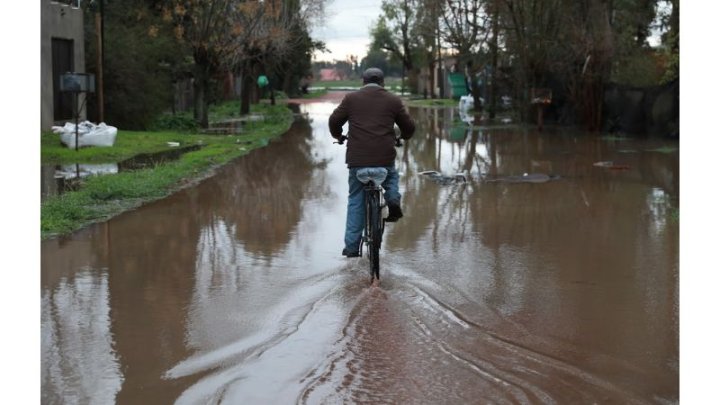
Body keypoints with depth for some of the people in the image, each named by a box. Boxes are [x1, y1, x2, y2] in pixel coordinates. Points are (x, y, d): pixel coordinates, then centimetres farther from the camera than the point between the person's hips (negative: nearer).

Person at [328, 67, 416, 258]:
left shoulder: (351, 98, 8)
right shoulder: (393, 100, 9)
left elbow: (334, 120, 8)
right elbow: (409, 127, 13)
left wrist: (338, 136, 29)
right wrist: (403, 138, 35)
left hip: (357, 158, 0)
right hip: (385, 158, 0)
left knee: (355, 200, 10)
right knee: (391, 177, 32)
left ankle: (352, 245, 7)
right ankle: (393, 199, 1)